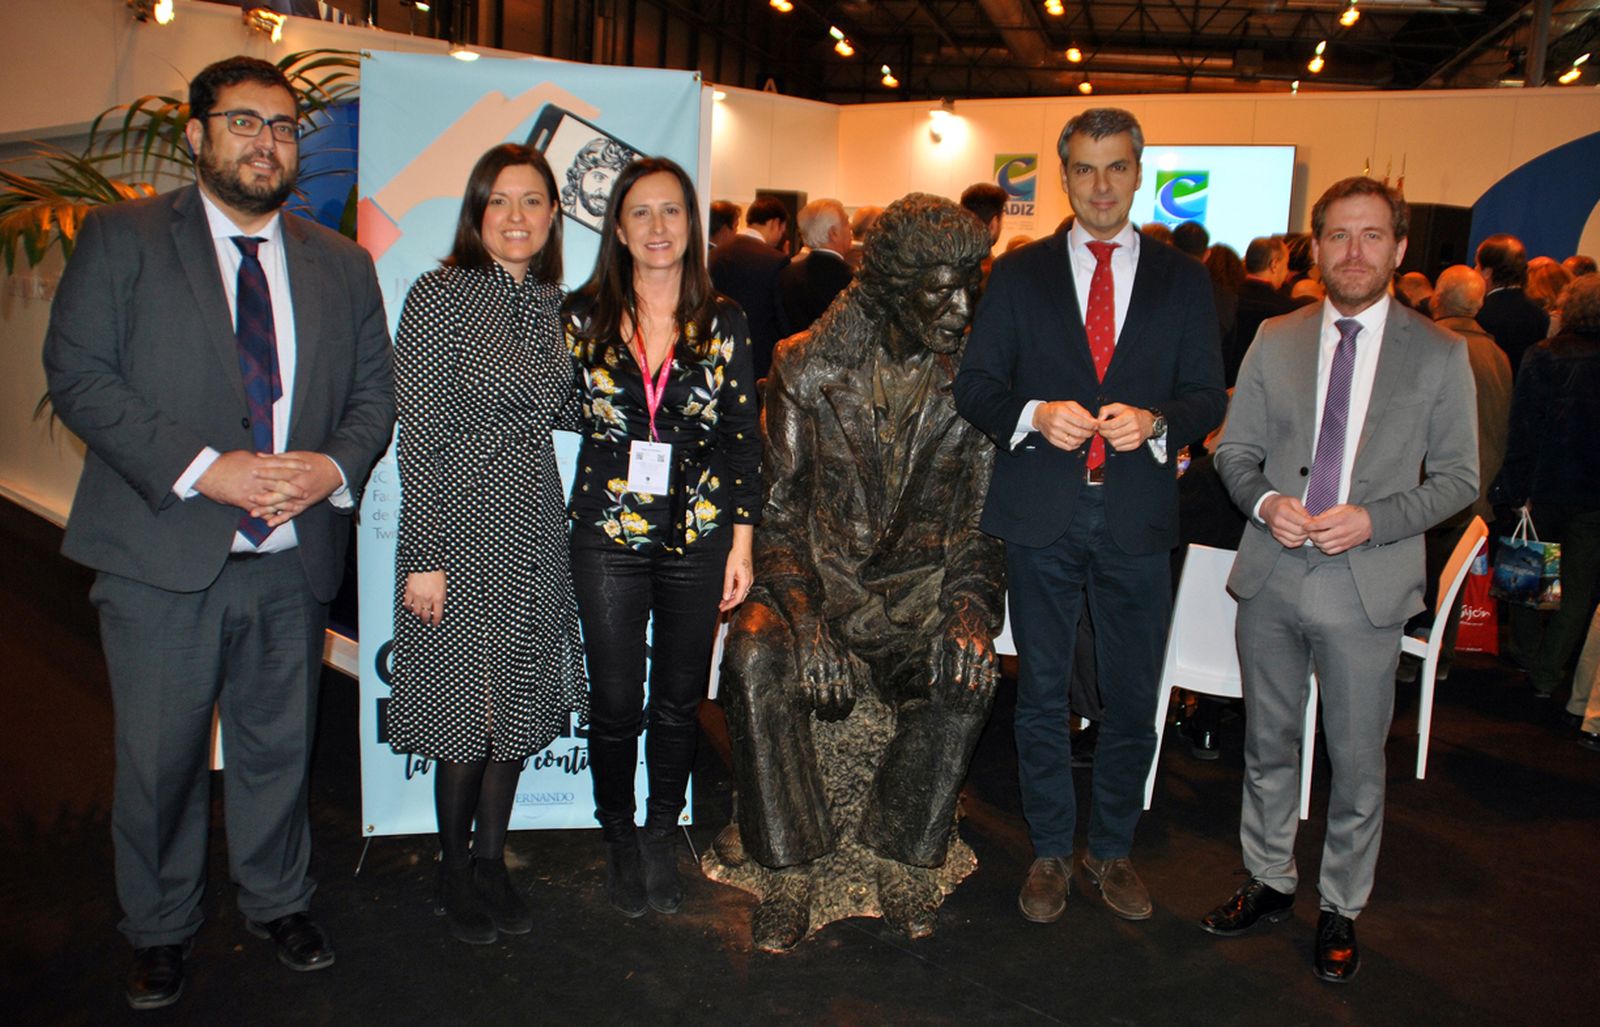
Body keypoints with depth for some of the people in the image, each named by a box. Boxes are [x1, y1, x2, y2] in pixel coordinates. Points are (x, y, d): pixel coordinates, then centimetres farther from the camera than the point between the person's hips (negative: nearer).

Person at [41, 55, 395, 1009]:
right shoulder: (121, 237, 1)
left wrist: (335, 466, -10)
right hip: (161, 556, -2)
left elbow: (377, 389, 11)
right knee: (160, 758, 9)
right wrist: (201, 468, -18)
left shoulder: (342, 265, 11)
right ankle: (161, 930, 32)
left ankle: (280, 904, 37)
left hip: (294, 557, 3)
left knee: (280, 747, 16)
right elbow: (77, 371, -7)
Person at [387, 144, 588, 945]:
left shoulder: (549, 301, 9)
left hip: (535, 526, 6)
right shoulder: (441, 296, -10)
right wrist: (423, 557, -15)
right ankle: (456, 873, 25)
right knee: (467, 706, 4)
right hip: (462, 526, -6)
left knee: (522, 705, 12)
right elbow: (419, 435, -13)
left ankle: (492, 862, 30)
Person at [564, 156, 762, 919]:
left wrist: (742, 541, 0)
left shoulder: (724, 323, 3)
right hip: (608, 537, 0)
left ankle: (661, 840, 29)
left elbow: (745, 436, 3)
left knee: (679, 700, 9)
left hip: (700, 538, 1)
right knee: (615, 703, 4)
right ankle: (619, 841, 27)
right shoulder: (585, 315, 3)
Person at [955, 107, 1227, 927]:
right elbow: (975, 384, 2)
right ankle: (1050, 851, 26)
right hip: (1041, 510, 0)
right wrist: (1035, 415, -17)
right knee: (1041, 692, 9)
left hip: (1136, 513, 1)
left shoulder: (1183, 281, 8)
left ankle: (1113, 850, 29)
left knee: (1133, 698, 9)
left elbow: (1207, 396, 5)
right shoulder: (1019, 274, 6)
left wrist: (1155, 421, -16)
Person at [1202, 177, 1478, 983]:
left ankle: (1342, 910, 28)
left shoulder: (1440, 355, -1)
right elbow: (1236, 449, 9)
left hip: (1368, 585, -2)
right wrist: (1264, 502, -12)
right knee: (1268, 744, 15)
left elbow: (1457, 477, 0)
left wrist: (1373, 519, -16)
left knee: (1357, 762, 8)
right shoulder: (1274, 341, 6)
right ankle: (1269, 882, 34)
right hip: (1271, 579, 3)